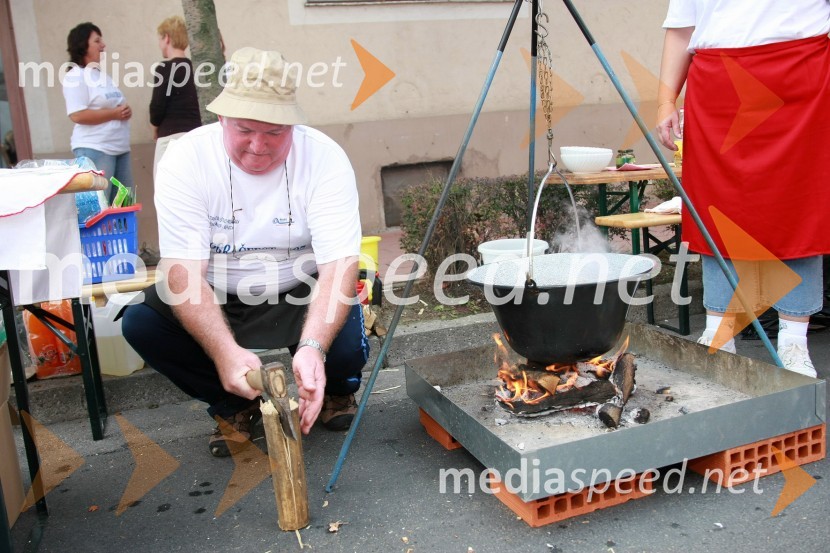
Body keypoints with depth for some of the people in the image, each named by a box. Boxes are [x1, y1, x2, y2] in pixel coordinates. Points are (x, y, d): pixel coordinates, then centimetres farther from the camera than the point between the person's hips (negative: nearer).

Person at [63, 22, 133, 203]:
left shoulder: (103, 74, 18)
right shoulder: (75, 76, -9)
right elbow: (77, 115, -19)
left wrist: (125, 111, 3)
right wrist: (114, 114, -16)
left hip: (120, 147, 9)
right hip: (95, 149, -9)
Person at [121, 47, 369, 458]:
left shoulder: (324, 158, -18)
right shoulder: (185, 159, -17)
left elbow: (339, 266, -25)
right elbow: (183, 271, -23)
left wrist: (313, 347, -43)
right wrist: (225, 350, -39)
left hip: (300, 298, -1)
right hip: (217, 303, 2)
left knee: (346, 344, -30)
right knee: (140, 322, -23)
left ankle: (333, 391, 11)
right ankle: (235, 407, 2)